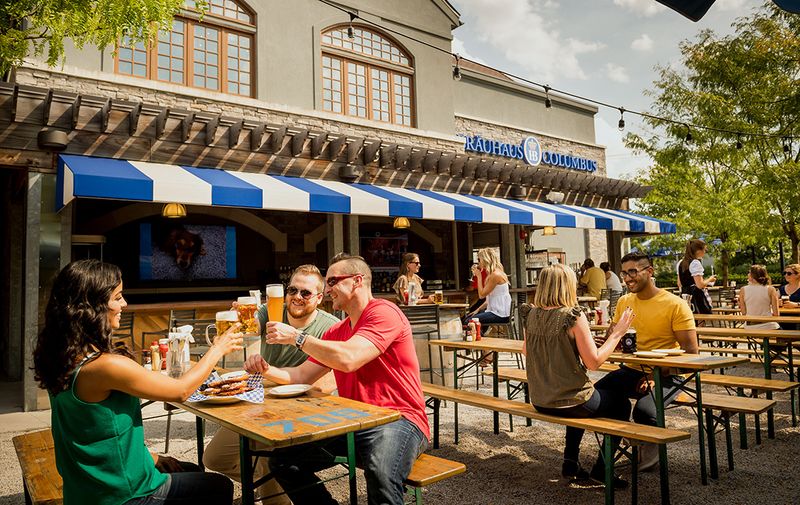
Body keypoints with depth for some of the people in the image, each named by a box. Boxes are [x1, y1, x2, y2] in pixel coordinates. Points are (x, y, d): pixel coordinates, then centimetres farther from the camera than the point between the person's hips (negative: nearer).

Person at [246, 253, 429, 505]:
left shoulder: (383, 312, -10)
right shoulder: (335, 332, 17)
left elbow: (348, 359, -23)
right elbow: (302, 376, 16)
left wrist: (297, 336, -14)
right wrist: (267, 370, -2)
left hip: (399, 420, -8)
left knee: (381, 472, -39)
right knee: (282, 458, -1)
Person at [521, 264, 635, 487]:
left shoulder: (532, 315, -2)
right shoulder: (573, 316, -19)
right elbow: (594, 361, -18)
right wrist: (617, 333, -8)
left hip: (540, 401, 7)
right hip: (569, 402, -6)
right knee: (621, 402, 20)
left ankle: (570, 462, 35)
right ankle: (600, 470, 22)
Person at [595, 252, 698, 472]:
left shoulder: (675, 305, -10)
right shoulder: (624, 302, 8)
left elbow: (691, 351, -12)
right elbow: (610, 338, 12)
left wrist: (656, 374, -21)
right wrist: (606, 341, -15)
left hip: (665, 375, -5)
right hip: (632, 370, 5)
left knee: (644, 411, -31)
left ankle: (652, 446, 5)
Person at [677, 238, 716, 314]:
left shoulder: (680, 263, 11)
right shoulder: (695, 263, -13)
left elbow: (679, 284, 17)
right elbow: (700, 285, -17)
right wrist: (709, 280, -1)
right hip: (697, 298, -8)